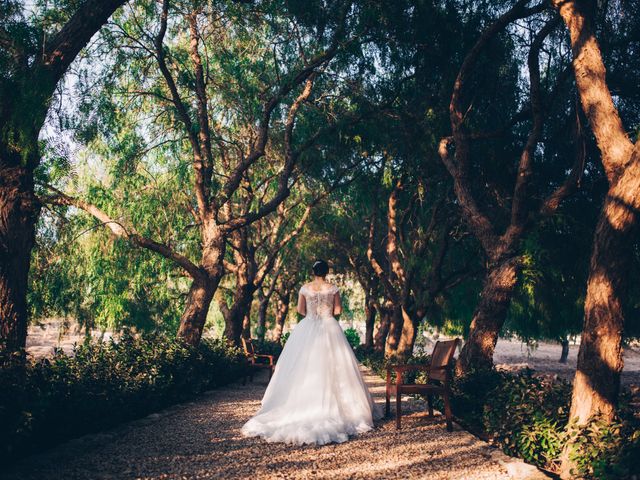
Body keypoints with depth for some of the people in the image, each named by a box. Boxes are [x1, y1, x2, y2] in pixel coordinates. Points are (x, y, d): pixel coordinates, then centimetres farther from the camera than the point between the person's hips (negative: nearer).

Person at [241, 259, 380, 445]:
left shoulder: (305, 288, 1)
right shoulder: (333, 288, -3)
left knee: (304, 369, 4)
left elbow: (300, 310, 6)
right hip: (330, 329, -1)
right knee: (330, 369, 2)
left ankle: (302, 408, 4)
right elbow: (338, 310, 1)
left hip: (308, 330, 1)